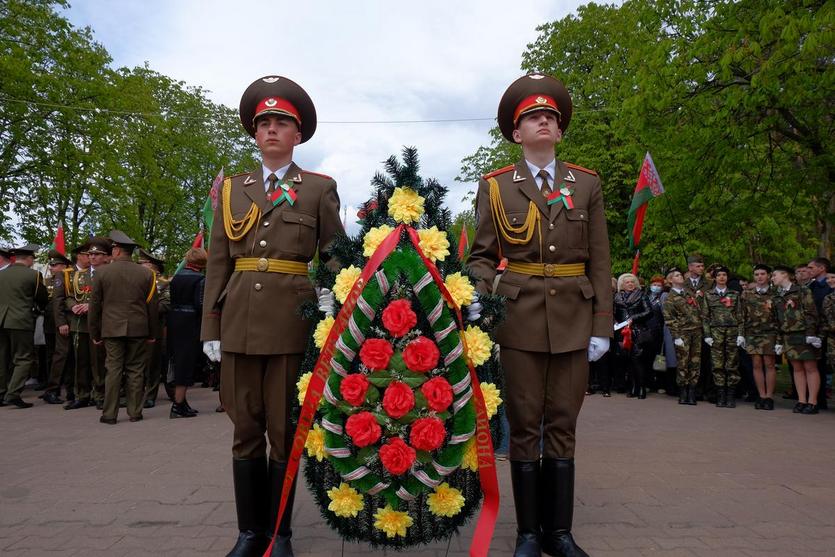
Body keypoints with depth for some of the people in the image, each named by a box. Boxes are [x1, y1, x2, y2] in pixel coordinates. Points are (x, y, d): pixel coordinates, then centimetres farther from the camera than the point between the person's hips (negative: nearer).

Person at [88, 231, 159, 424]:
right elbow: (152, 305, 4)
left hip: (112, 328, -1)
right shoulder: (146, 273, 1)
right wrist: (153, 333, 11)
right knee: (135, 370, 6)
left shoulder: (103, 272, -1)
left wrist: (95, 333, 10)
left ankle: (109, 414, 7)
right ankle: (135, 412, 10)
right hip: (138, 329, 1)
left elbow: (95, 304, 2)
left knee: (113, 370, 3)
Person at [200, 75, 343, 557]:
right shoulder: (233, 188, 13)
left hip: (292, 325, -3)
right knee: (245, 431, 9)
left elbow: (336, 257, 5)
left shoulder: (320, 189, 6)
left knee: (284, 431, 6)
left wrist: (331, 304, -11)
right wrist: (211, 328, 5)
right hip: (240, 324, 3)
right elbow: (218, 263, 10)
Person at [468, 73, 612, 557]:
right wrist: (484, 295, -14)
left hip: (573, 320, 2)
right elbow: (481, 256, 5)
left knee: (563, 427, 8)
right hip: (520, 319, -1)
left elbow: (600, 262, 6)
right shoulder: (495, 186, 5)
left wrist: (602, 325, 0)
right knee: (525, 427, 6)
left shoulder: (587, 184, 9)